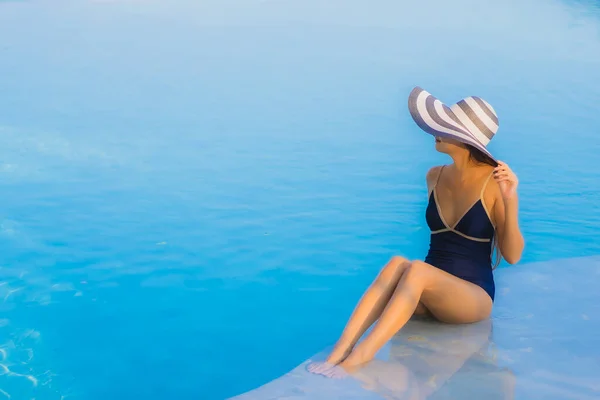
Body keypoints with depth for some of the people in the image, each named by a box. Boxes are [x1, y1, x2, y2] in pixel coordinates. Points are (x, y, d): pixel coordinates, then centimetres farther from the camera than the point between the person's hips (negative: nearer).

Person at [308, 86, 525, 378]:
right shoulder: (435, 176, 6)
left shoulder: (495, 182, -11)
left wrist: (510, 202, -23)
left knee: (416, 269, -35)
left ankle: (357, 359, -43)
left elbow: (512, 256, -11)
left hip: (474, 297, -4)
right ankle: (337, 354, -43)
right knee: (397, 264, -31)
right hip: (429, 292, 4)